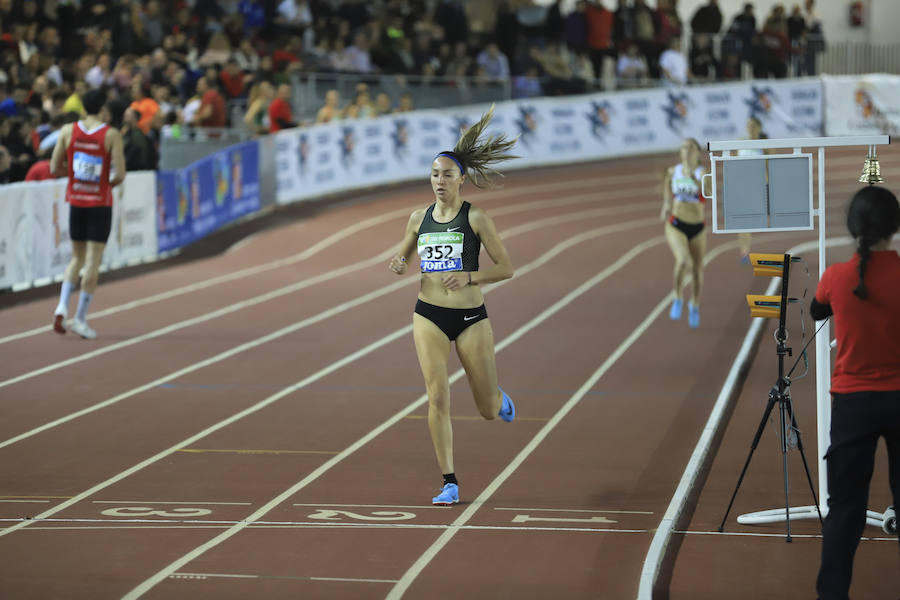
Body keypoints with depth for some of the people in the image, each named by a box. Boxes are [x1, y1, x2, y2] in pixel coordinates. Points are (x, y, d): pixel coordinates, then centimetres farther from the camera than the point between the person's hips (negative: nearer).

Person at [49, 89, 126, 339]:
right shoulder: (111, 135, -9)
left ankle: (62, 305, -1)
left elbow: (55, 168, 1)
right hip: (100, 203, -4)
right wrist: (109, 182, 7)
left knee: (77, 257, 18)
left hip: (75, 201, 4)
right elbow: (119, 175, -14)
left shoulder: (68, 131, 0)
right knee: (93, 260, 2)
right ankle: (80, 319, 2)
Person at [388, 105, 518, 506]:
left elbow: (506, 268, -5)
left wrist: (469, 277, -20)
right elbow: (403, 256, 21)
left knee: (488, 410, 7)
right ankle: (450, 484, -7)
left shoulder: (475, 218, -5)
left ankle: (499, 400, 46)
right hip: (429, 316, 2)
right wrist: (399, 265, -3)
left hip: (471, 318, -2)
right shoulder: (419, 219, 6)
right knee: (437, 398, -13)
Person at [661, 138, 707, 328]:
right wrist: (666, 204, 23)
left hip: (697, 228, 0)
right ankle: (677, 299, -4)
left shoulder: (703, 173, -9)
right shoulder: (673, 171, 0)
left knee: (697, 271, 12)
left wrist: (692, 177, -43)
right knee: (683, 261, -27)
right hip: (676, 226, 0)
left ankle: (695, 306, 40)